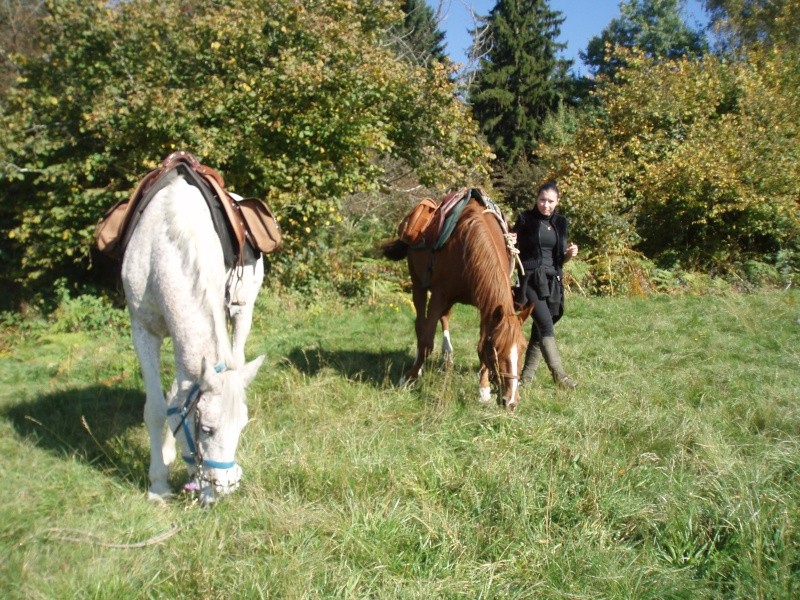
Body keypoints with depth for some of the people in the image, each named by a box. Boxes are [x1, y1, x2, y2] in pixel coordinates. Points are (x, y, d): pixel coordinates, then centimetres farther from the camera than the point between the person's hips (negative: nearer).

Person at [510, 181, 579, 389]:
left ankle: (527, 374, 19)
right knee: (546, 325, -14)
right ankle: (559, 375, -12)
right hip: (530, 278, -5)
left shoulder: (560, 222, 11)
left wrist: (569, 253, -5)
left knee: (540, 328, 8)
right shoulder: (525, 219, -1)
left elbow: (560, 257, 16)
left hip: (552, 280, 5)